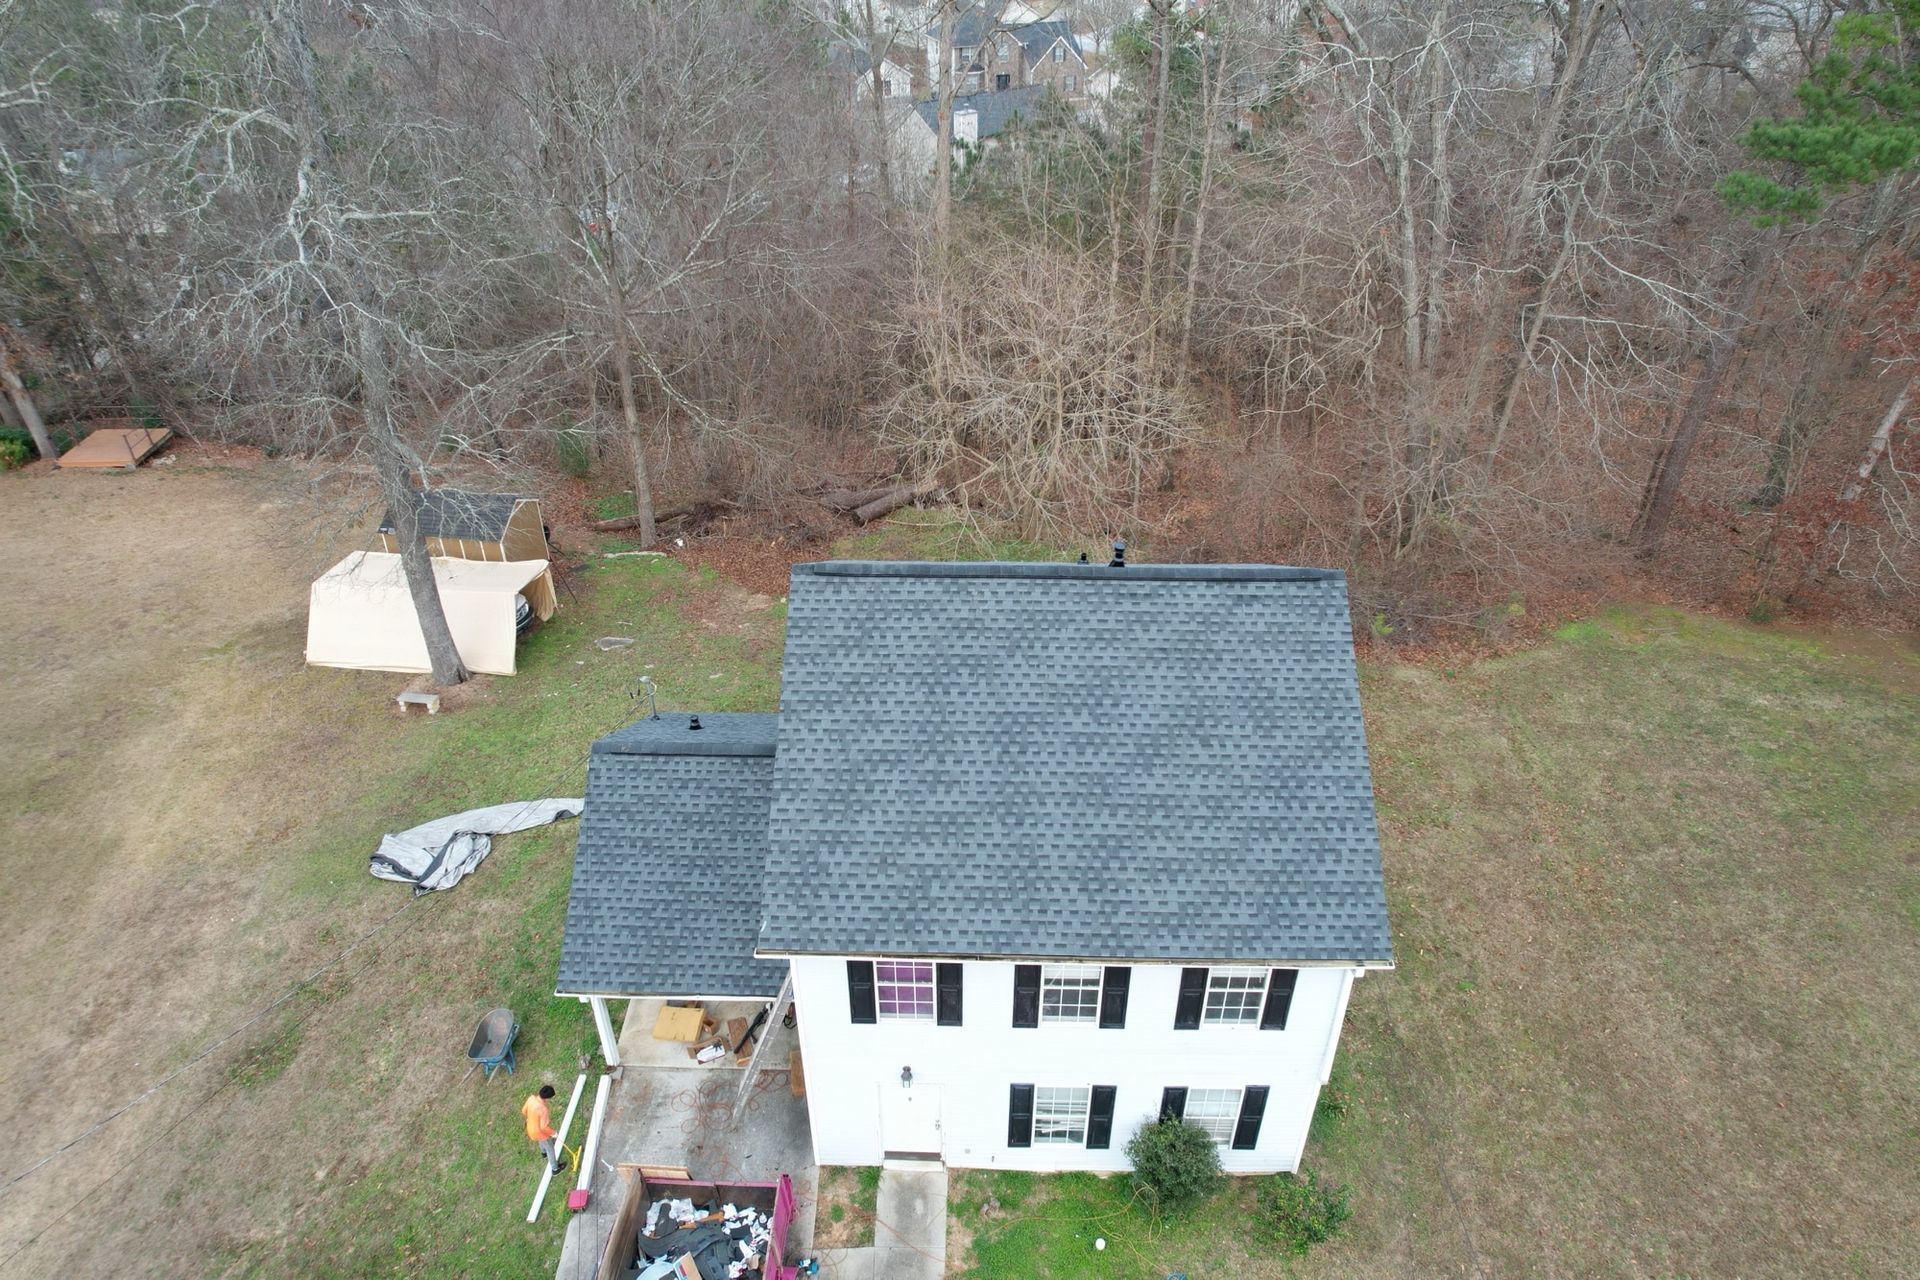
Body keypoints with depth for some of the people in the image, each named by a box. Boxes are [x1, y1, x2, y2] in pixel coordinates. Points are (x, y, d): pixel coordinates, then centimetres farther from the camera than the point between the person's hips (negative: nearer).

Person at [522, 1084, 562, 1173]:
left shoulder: (531, 1098, -23)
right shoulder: (543, 1110, -41)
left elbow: (524, 1111, -4)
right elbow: (544, 1127, -31)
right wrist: (553, 1132, -11)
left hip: (531, 1128, 7)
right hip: (540, 1132, -6)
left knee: (541, 1141, 40)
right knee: (550, 1149, 21)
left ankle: (544, 1152, 70)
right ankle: (555, 1168, 41)